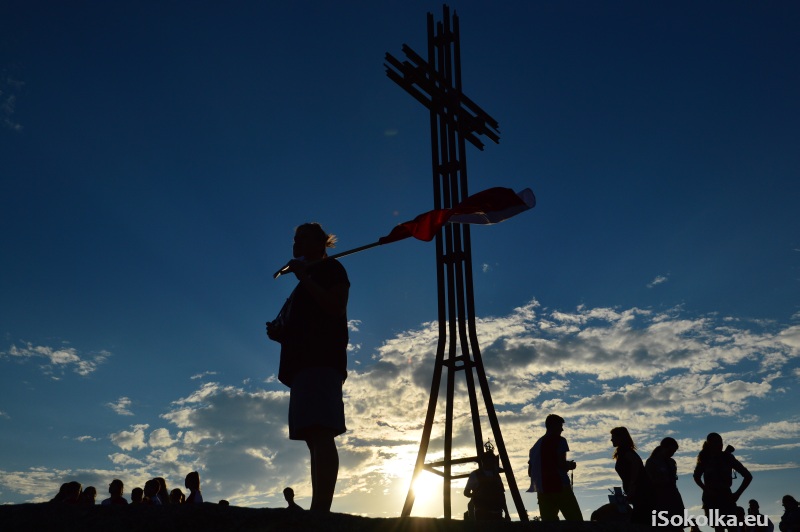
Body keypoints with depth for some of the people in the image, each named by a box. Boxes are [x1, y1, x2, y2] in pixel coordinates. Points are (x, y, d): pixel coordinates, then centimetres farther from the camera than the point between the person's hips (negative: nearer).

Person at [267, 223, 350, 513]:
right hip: (304, 361, 9)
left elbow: (336, 309, -9)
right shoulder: (307, 282, 31)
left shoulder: (330, 268, 8)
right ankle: (318, 510, -4)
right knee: (314, 437, 0)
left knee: (320, 434, -21)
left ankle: (321, 509, -29)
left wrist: (304, 278, -10)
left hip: (321, 359, -9)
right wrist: (279, 333, 11)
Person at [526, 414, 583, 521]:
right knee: (575, 519, -5)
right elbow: (561, 464, -13)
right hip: (560, 487, -6)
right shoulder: (559, 440, -1)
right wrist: (570, 466, 7)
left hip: (542, 491, 7)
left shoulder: (536, 445, 19)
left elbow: (530, 472, 18)